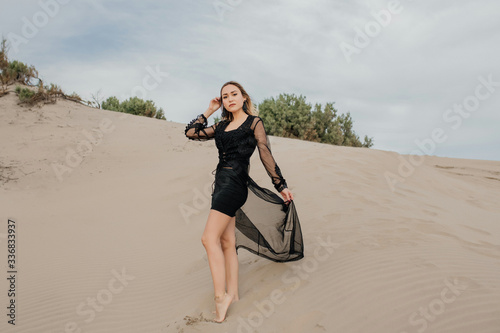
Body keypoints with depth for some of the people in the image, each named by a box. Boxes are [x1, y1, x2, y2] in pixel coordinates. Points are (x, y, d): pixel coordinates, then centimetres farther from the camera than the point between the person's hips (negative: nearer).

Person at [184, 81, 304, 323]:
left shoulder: (254, 122, 2)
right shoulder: (222, 126, 18)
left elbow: (266, 155, 0)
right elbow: (190, 132, 19)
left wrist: (281, 186, 0)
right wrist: (209, 111, 17)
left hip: (235, 183, -7)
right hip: (221, 184, 7)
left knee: (209, 238, -15)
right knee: (226, 241, 8)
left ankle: (220, 296, -9)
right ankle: (233, 294, 16)